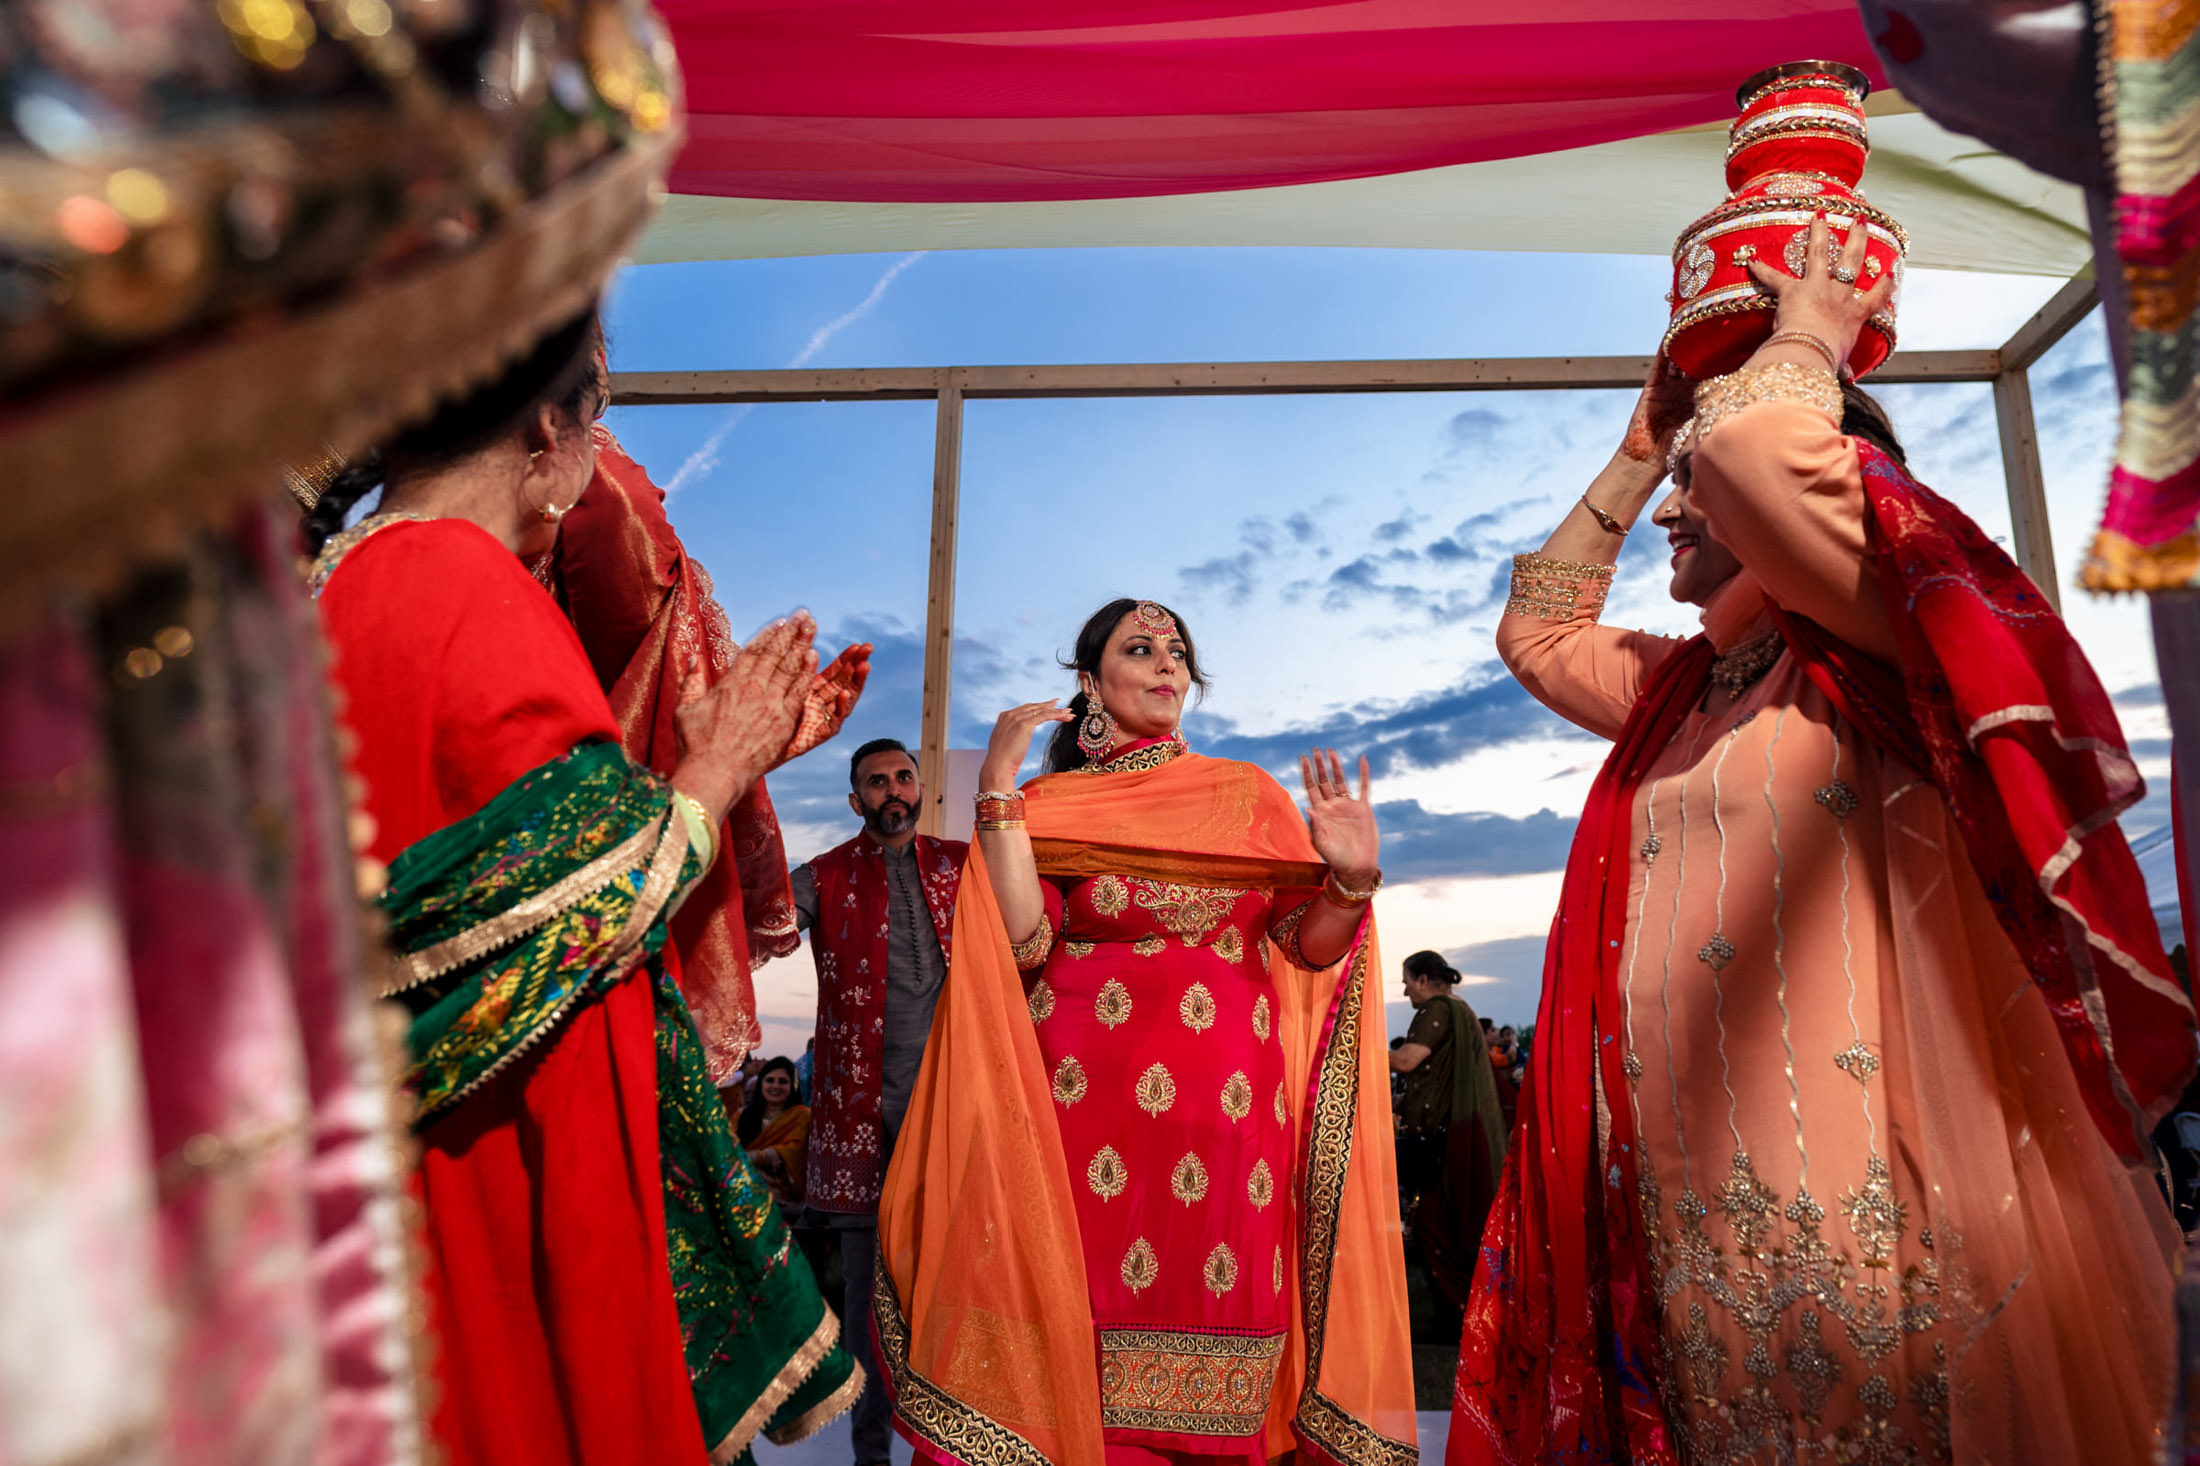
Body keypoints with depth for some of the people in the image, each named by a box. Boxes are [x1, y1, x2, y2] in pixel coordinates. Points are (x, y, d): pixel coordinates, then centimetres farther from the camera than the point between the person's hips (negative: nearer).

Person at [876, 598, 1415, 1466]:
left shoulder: (1249, 796, 13)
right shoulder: (1050, 806, 9)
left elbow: (1308, 945, 6)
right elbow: (1020, 947, -7)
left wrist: (1351, 880, -14)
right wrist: (997, 790, -10)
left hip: (1224, 1110, 2)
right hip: (1087, 1105, -1)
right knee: (1086, 1336, -2)